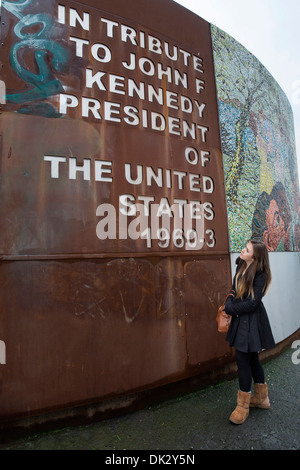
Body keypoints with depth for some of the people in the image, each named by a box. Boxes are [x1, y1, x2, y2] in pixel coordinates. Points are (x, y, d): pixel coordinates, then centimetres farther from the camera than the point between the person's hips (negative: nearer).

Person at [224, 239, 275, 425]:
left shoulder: (260, 275, -19)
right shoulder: (241, 267, 5)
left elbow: (253, 303, -20)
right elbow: (235, 289, 14)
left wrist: (231, 309, -14)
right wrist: (229, 302, -4)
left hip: (251, 321, -8)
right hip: (241, 318, 8)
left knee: (242, 358, -3)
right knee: (252, 358, 19)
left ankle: (243, 406, 14)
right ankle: (261, 397, 37)